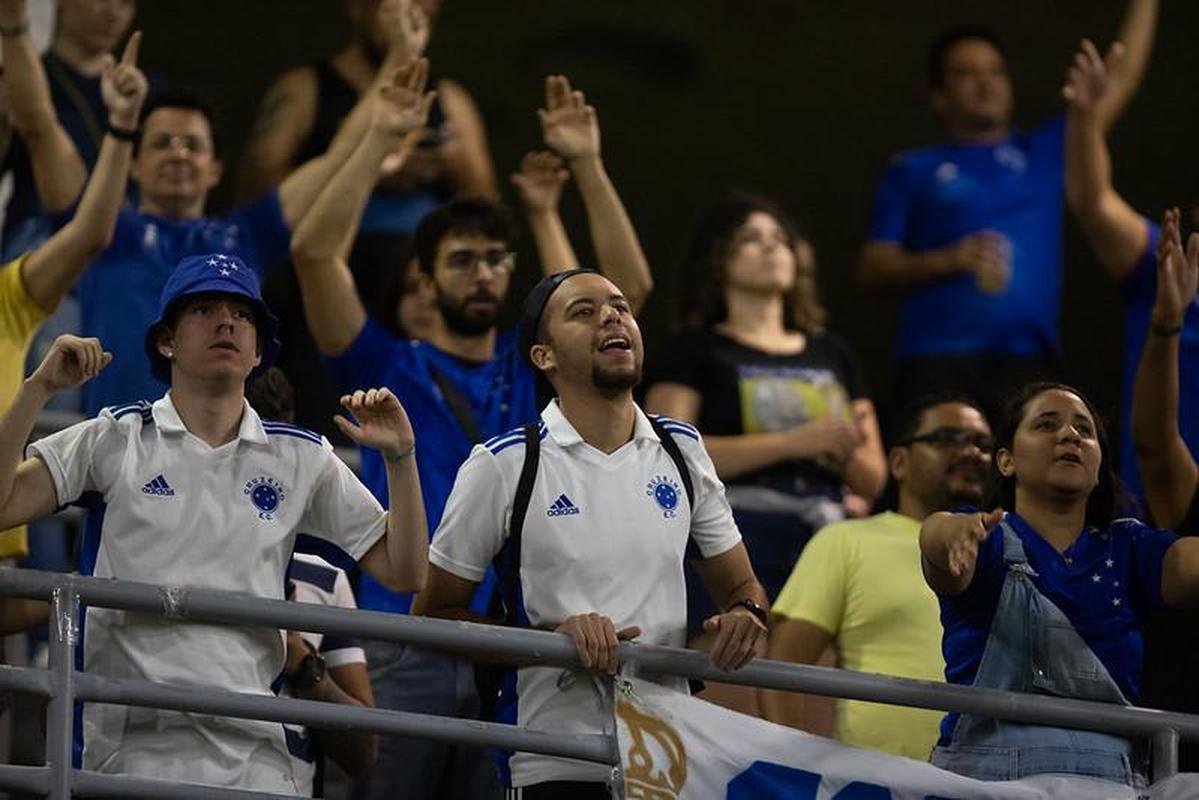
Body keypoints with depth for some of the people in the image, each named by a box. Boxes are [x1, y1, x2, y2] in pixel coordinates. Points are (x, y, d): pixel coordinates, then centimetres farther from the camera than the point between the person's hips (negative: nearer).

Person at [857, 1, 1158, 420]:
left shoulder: (1044, 153, 19)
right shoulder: (914, 171, 14)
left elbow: (1120, 81, 17)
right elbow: (873, 266, 7)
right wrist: (947, 261, -10)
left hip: (1027, 358, 2)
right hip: (936, 363, -2)